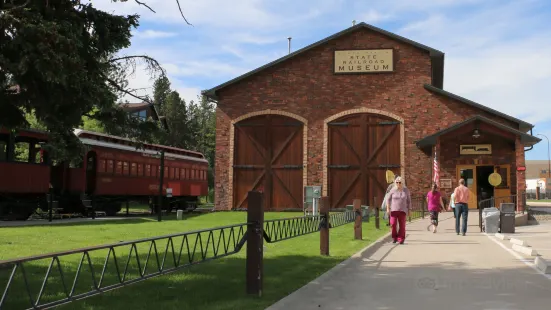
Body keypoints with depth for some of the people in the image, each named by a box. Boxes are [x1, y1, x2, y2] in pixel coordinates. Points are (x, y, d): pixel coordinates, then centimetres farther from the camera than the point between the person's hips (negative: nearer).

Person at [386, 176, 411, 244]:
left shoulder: (406, 190, 1)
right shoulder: (393, 190, -2)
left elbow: (408, 201, 8)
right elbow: (388, 199, 3)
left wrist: (409, 211, 4)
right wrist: (388, 208, -7)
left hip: (402, 210, 1)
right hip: (393, 210, -1)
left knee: (402, 225, -5)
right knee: (393, 224, -12)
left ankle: (401, 239, 5)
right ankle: (394, 237, 9)